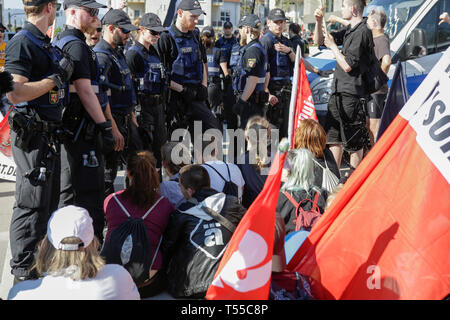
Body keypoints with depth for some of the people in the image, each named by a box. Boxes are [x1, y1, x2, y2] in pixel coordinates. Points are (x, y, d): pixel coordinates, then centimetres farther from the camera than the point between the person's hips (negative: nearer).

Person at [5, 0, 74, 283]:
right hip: (32, 135, -10)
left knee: (50, 202, 17)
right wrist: (57, 77, -18)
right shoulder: (22, 43, -15)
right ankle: (23, 273, 6)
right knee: (31, 205, -4)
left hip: (50, 133, 10)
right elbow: (15, 93, -25)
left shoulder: (45, 43, 15)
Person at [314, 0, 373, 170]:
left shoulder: (362, 32, -13)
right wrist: (319, 21, 5)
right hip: (338, 92, 10)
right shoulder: (349, 30, 15)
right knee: (333, 137, 15)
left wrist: (332, 45, -7)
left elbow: (348, 65, -18)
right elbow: (318, 40, 21)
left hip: (352, 94, -10)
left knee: (354, 142, -1)